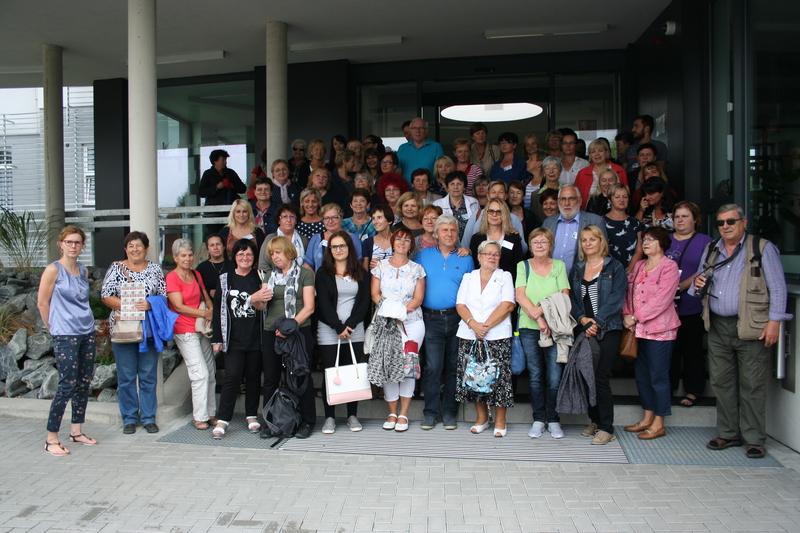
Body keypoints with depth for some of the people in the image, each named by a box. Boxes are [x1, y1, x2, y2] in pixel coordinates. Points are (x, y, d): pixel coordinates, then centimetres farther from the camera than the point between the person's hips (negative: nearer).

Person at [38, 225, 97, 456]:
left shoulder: (84, 271, 11)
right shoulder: (53, 269, -7)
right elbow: (42, 303, -4)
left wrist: (82, 319, 13)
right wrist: (54, 328, 3)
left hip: (87, 333, 6)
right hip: (65, 336, -6)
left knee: (84, 383, 9)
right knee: (67, 385, -7)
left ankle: (76, 432, 22)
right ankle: (51, 439, 4)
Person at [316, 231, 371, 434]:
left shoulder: (360, 273, 9)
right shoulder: (323, 273, 4)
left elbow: (364, 301, 1)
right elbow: (323, 304, -5)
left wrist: (349, 325, -11)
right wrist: (338, 327, -14)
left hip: (355, 332, 2)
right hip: (329, 332, -1)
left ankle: (352, 415, 15)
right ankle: (329, 417, 9)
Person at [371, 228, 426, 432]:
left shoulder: (417, 269, 9)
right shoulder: (380, 266, 11)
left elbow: (418, 298, 2)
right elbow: (375, 294, 4)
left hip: (411, 323, 0)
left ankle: (403, 414, 5)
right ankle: (392, 413, 9)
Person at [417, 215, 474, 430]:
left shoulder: (465, 259, 9)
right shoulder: (424, 256, 8)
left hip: (457, 318, 1)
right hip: (431, 319, -1)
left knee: (453, 366, 7)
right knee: (432, 366, -5)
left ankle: (449, 412, 17)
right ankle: (430, 412, 6)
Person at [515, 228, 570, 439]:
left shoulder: (559, 266, 7)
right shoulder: (523, 266, 6)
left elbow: (564, 297, -2)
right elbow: (520, 296, -5)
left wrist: (544, 308, -16)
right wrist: (538, 318, -14)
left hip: (555, 328, 0)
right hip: (529, 328, 0)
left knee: (555, 378, -1)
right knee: (535, 376, 7)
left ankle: (553, 420, 13)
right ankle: (538, 420, 17)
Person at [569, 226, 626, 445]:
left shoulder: (615, 268, 1)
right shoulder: (577, 269, 15)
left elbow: (616, 299, -9)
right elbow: (572, 298, 8)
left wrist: (597, 322, -16)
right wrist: (582, 319, -9)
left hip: (607, 330, -4)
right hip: (584, 330, 5)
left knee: (601, 378, -7)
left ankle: (606, 427, 3)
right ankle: (594, 421, 21)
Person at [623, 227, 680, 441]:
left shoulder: (669, 267, -8)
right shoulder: (638, 266, 14)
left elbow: (661, 300, -16)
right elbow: (629, 292, 11)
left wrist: (636, 317, -16)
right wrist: (627, 315, -5)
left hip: (659, 329, -7)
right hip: (639, 330, 7)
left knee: (658, 376, 0)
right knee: (642, 375, 13)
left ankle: (658, 424, 10)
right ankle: (647, 418, 26)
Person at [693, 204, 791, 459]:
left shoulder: (763, 249, -1)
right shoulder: (711, 250, 14)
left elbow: (778, 288, -5)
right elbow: (701, 282, 24)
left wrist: (774, 321, -12)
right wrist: (698, 282, 0)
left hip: (751, 329, -5)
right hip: (717, 328, 5)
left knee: (752, 386, 0)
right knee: (721, 383, 10)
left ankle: (754, 439, 11)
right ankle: (728, 433, 22)